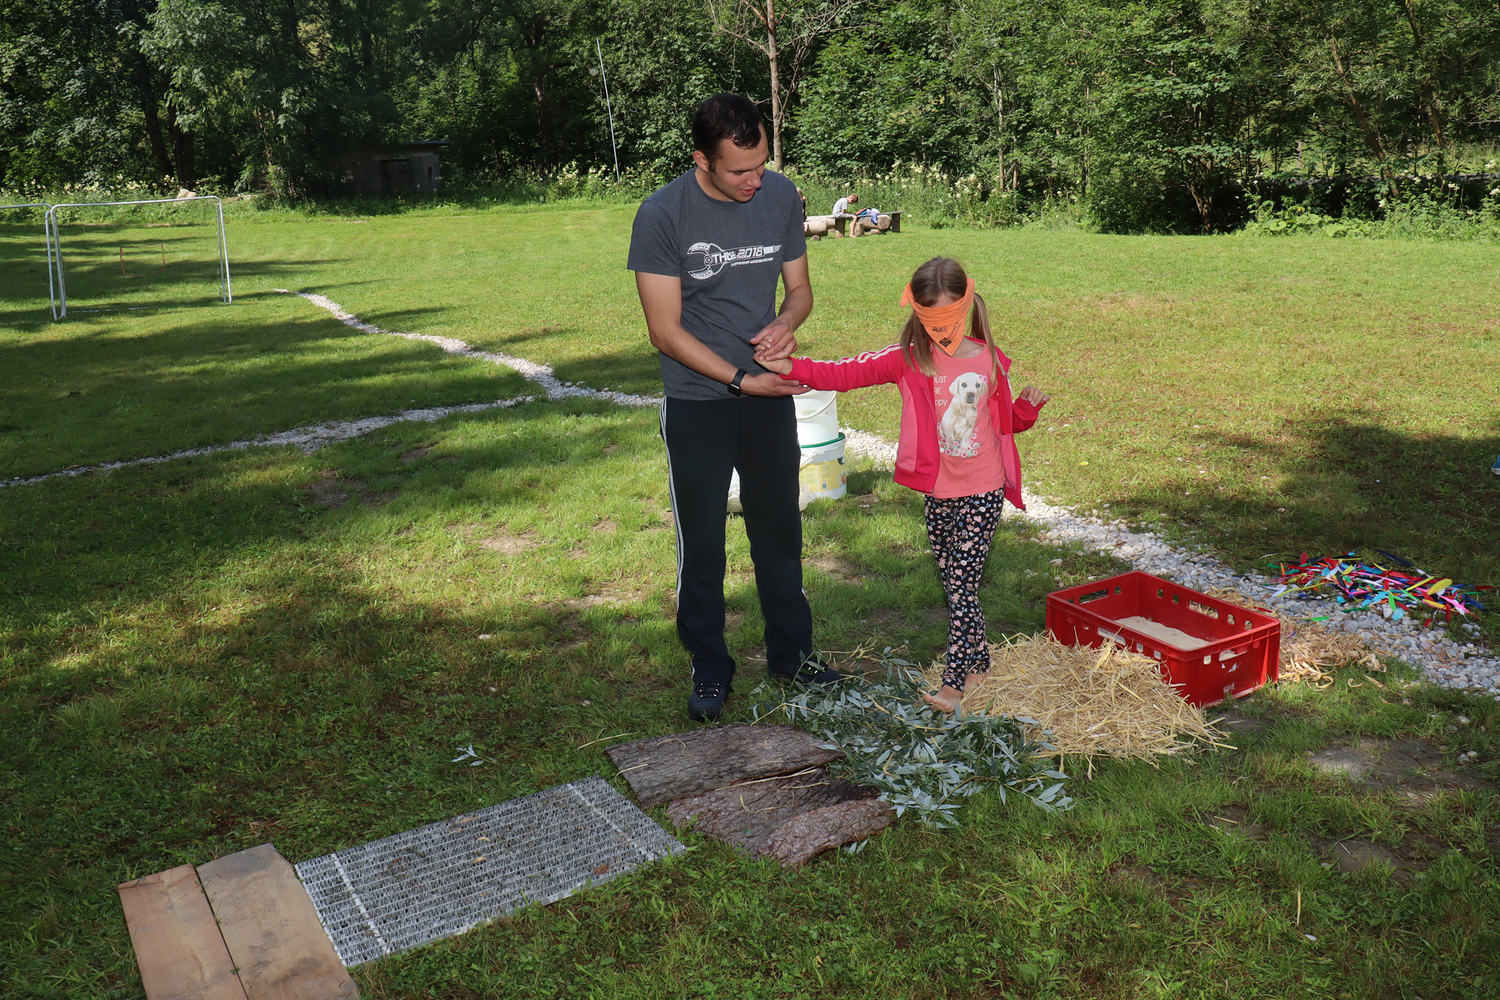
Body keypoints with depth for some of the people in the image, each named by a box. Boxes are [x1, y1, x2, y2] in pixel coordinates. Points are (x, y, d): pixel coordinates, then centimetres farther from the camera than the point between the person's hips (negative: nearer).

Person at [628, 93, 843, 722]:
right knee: (701, 541, 6)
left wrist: (785, 323, -15)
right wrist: (743, 380, -20)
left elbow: (799, 286, 8)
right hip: (696, 404, -4)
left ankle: (790, 651, 32)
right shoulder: (662, 216, -16)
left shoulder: (780, 196, -4)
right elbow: (666, 331, -16)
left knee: (779, 528, 15)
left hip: (770, 394, 4)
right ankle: (709, 668, 23)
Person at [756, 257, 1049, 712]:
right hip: (939, 492, 2)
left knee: (962, 586, -6)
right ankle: (978, 660, 31)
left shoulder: (989, 361, 1)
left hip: (982, 491, -2)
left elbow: (1005, 421, 14)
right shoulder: (909, 359, -2)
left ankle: (953, 683, -2)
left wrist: (1027, 407, -6)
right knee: (953, 581, 13)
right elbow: (849, 372, -12)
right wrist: (792, 367, -23)